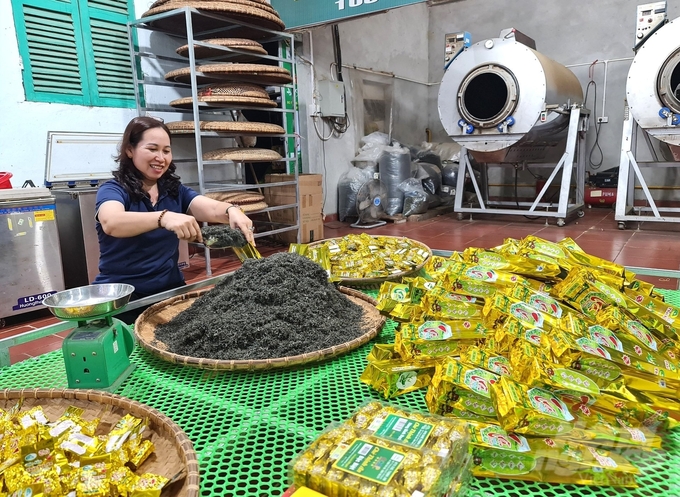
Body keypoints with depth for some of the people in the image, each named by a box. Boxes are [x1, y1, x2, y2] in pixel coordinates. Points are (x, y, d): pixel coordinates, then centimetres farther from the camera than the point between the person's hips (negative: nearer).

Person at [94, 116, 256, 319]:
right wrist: (163, 217, -48)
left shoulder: (175, 190, 5)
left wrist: (231, 210, -37)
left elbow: (211, 209, -14)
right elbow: (111, 223, -31)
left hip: (170, 289, 4)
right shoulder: (113, 190, -8)